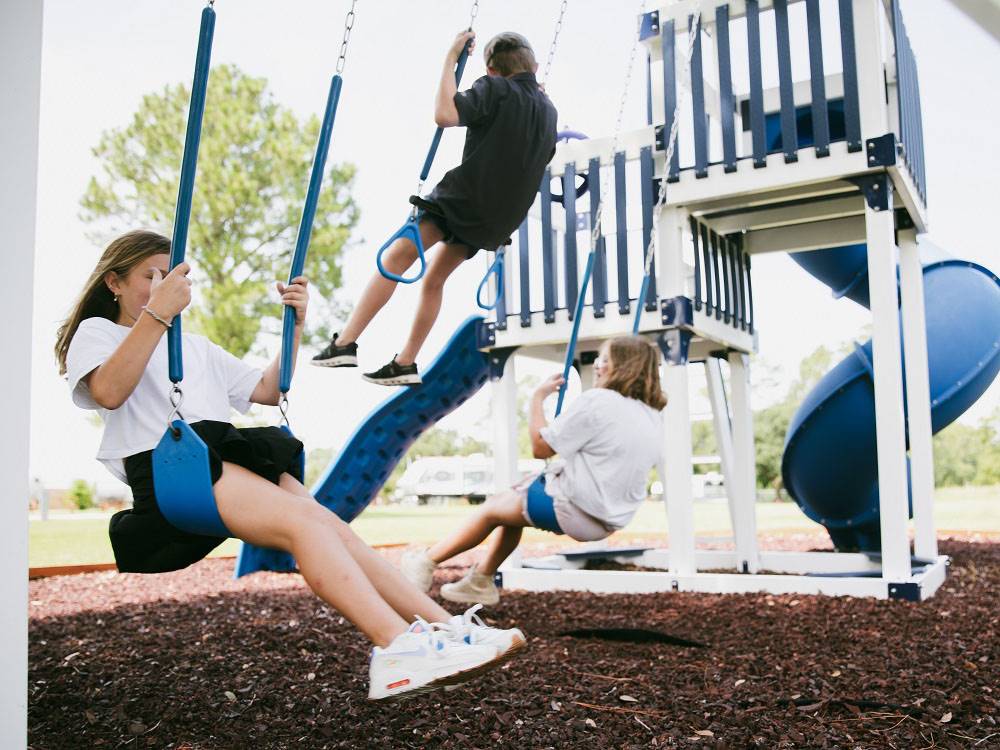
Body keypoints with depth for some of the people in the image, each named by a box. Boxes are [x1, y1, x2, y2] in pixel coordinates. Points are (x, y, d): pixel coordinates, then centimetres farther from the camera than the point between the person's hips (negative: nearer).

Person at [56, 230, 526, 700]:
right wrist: (157, 313, -18)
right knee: (304, 521, -29)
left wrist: (294, 326, 19)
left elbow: (267, 391, 30)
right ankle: (397, 649, -43)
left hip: (231, 453, 6)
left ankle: (445, 628, -28)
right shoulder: (96, 331, 16)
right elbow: (108, 392, -8)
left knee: (330, 526, -19)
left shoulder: (195, 347, 35)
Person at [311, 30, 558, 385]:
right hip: (499, 217, 7)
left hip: (464, 199, -7)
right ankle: (405, 363, 20)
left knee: (394, 259, -7)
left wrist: (451, 57, -12)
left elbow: (445, 114, -23)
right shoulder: (548, 109, 14)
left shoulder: (495, 89, -7)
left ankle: (345, 343, -15)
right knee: (434, 280, 18)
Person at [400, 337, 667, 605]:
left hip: (574, 512, -8)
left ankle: (426, 562, 25)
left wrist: (538, 397, 0)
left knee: (493, 508, 11)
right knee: (513, 499, 22)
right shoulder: (653, 417, 7)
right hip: (610, 519, 8)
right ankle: (481, 582, 27)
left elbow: (540, 447, -13)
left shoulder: (598, 400, -18)